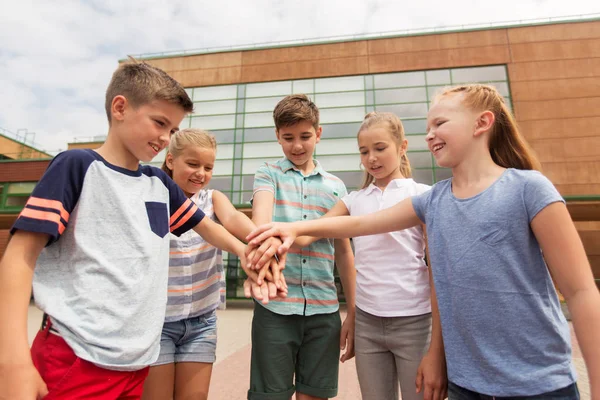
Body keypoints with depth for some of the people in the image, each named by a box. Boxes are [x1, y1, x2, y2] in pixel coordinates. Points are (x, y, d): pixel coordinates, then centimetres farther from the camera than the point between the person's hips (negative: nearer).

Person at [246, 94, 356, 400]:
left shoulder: (335, 186, 9)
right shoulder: (268, 174, 3)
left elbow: (344, 252, 11)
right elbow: (261, 218, -19)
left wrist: (353, 313, 9)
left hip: (324, 309, 3)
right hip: (275, 307, -2)